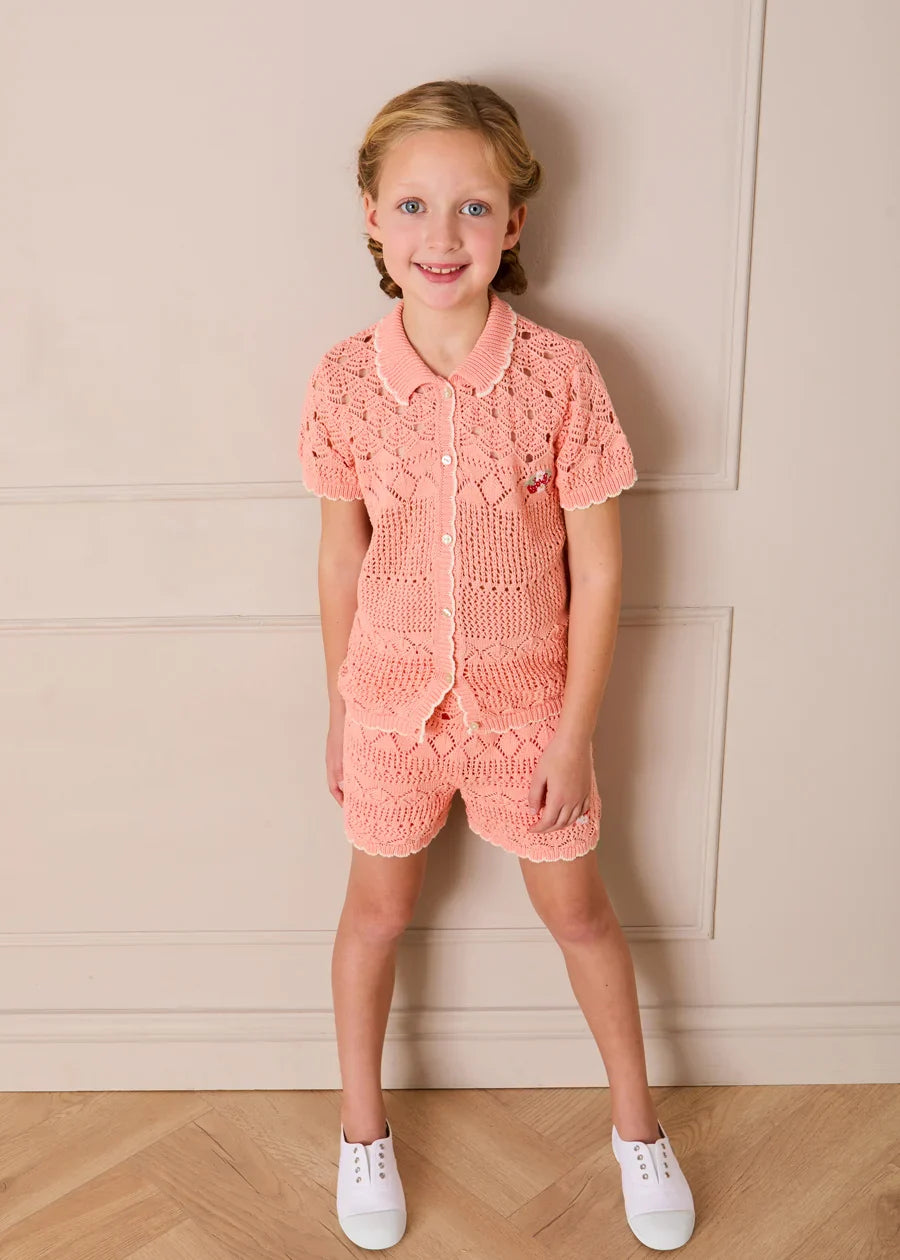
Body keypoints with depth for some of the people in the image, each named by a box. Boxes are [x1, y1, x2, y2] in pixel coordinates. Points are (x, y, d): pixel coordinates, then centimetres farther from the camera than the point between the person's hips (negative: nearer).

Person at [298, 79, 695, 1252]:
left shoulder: (561, 375, -17)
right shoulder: (343, 382, -11)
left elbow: (599, 565, -11)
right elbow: (341, 555, 0)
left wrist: (574, 729, -9)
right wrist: (339, 707, 6)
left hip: (525, 701, -1)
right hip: (392, 698, 1)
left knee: (576, 906, 16)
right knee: (379, 906, 18)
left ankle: (637, 1123, 41)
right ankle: (362, 1127, 43)